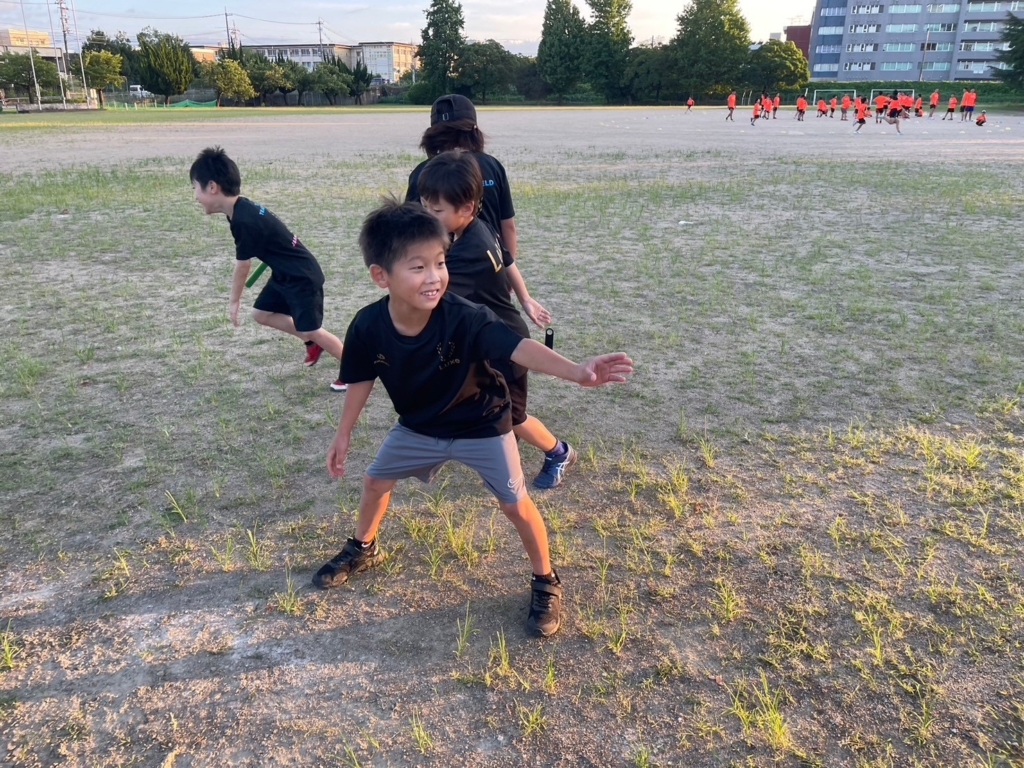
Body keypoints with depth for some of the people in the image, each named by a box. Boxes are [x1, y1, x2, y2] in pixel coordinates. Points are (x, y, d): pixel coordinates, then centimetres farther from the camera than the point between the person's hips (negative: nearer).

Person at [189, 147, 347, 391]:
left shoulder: (245, 222, -27)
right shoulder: (242, 208, 1)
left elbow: (242, 266, -15)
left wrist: (234, 301, 0)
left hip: (303, 277, -10)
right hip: (285, 274, 10)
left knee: (311, 329, -4)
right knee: (261, 313, 15)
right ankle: (312, 343, 26)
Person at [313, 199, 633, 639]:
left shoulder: (464, 318, -35)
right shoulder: (368, 326, -24)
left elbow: (519, 349, -45)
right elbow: (362, 380, -5)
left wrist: (576, 371, -62)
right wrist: (343, 435, 5)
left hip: (481, 425, -4)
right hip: (417, 426, 4)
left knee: (515, 504, -1)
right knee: (375, 481, 18)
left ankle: (546, 582, 24)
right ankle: (363, 550, 48)